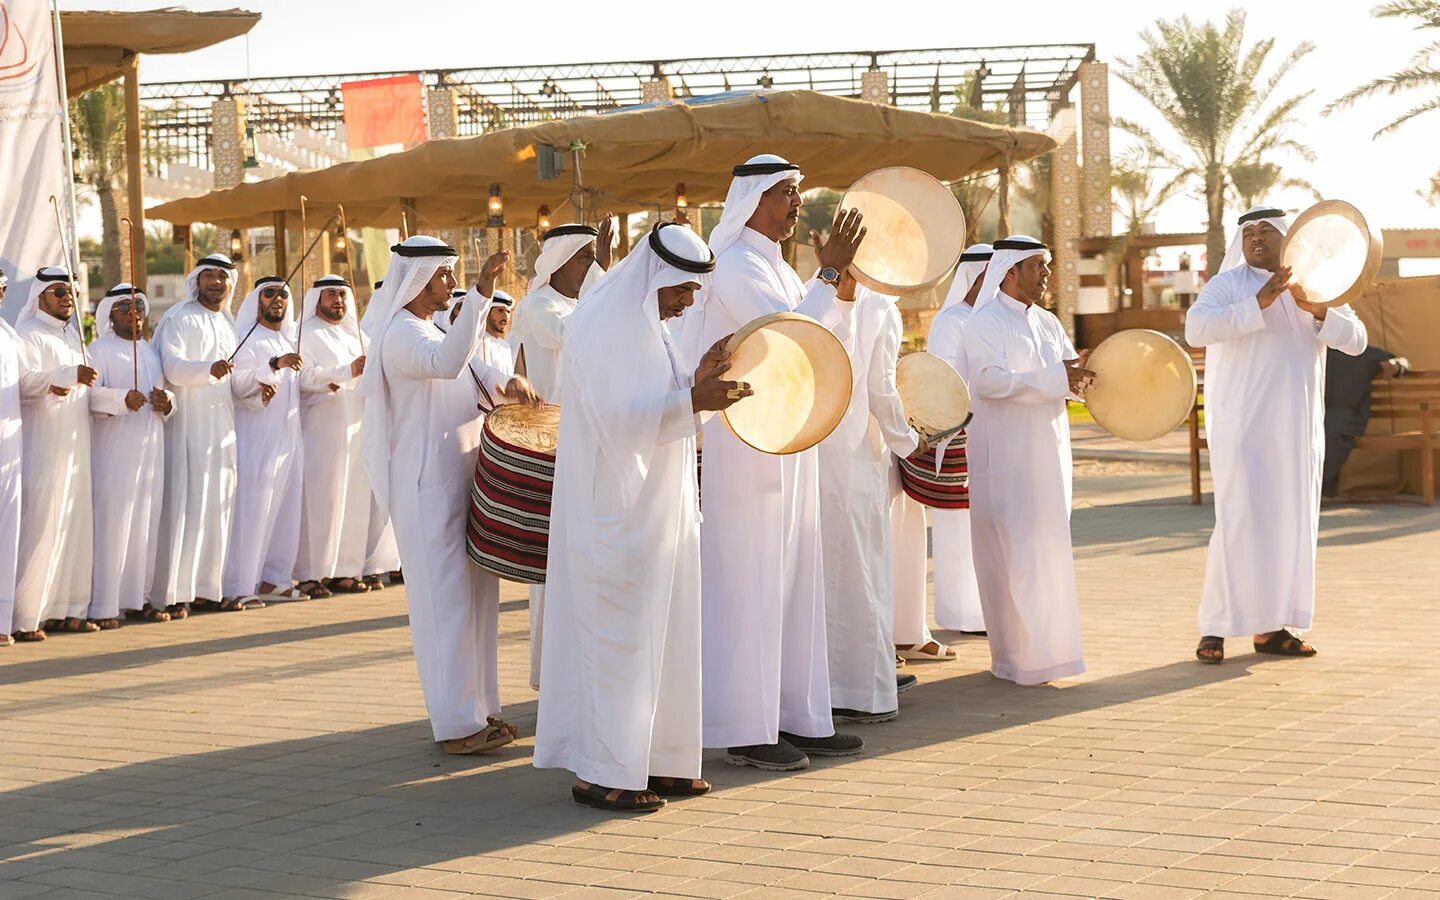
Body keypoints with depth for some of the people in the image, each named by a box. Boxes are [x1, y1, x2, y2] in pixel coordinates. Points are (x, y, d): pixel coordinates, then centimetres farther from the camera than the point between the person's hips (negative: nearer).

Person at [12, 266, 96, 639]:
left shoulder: (73, 335, 18)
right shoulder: (30, 334, -6)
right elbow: (25, 380, -21)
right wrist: (69, 375, -31)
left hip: (75, 445, 8)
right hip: (43, 446, -8)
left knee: (74, 526, 5)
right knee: (40, 525, -10)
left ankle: (64, 608, 9)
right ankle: (26, 616, -8)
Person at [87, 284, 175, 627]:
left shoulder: (152, 351, 21)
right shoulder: (100, 351, -1)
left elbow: (171, 391, 22)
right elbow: (89, 394, -14)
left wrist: (167, 403, -1)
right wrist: (121, 399, -31)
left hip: (150, 448, 7)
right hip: (114, 449, -7)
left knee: (146, 524, 7)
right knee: (112, 524, -10)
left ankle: (138, 599, 14)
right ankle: (102, 606, -9)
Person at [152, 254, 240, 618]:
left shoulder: (229, 323, 18)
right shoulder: (179, 319, -4)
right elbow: (172, 366, -18)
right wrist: (208, 369, -35)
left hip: (222, 424, 7)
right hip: (188, 424, -7)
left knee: (218, 502, 5)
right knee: (185, 503, -10)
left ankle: (209, 582, 9)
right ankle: (174, 592, -10)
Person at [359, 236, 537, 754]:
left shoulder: (425, 329, 17)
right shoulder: (401, 333, -15)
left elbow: (466, 366, 20)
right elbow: (446, 362, -35)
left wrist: (502, 383, -2)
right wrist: (481, 294, -44)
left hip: (455, 478, 10)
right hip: (428, 485, -10)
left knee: (473, 593, 13)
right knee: (446, 596, -7)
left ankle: (475, 707, 21)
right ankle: (457, 725, -4)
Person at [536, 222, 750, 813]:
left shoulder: (647, 322, 14)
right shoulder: (603, 324, -16)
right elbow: (618, 418, -23)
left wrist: (697, 381, 1)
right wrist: (692, 400, -30)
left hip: (653, 504, 10)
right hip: (617, 509, -9)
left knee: (660, 632, 11)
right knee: (618, 634, -6)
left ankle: (654, 758, 18)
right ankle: (600, 774, 0)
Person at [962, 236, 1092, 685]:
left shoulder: (1048, 323, 15)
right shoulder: (985, 324, -8)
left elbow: (1070, 374, 15)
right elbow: (988, 381, -21)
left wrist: (1079, 376, -10)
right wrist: (1053, 378, -24)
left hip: (1047, 453, 8)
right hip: (1007, 457, -8)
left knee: (1048, 547, 9)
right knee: (1015, 552, -7)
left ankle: (1045, 645, 16)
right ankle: (1017, 655, -3)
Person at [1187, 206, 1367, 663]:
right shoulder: (1228, 284, -1)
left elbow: (1355, 340, 2)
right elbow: (1195, 329, -19)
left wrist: (1317, 310, -15)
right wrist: (1257, 304, -24)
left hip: (1296, 427, 5)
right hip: (1243, 423, -5)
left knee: (1290, 521, 5)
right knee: (1240, 520, -9)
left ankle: (1271, 626, 11)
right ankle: (1215, 628, -5)